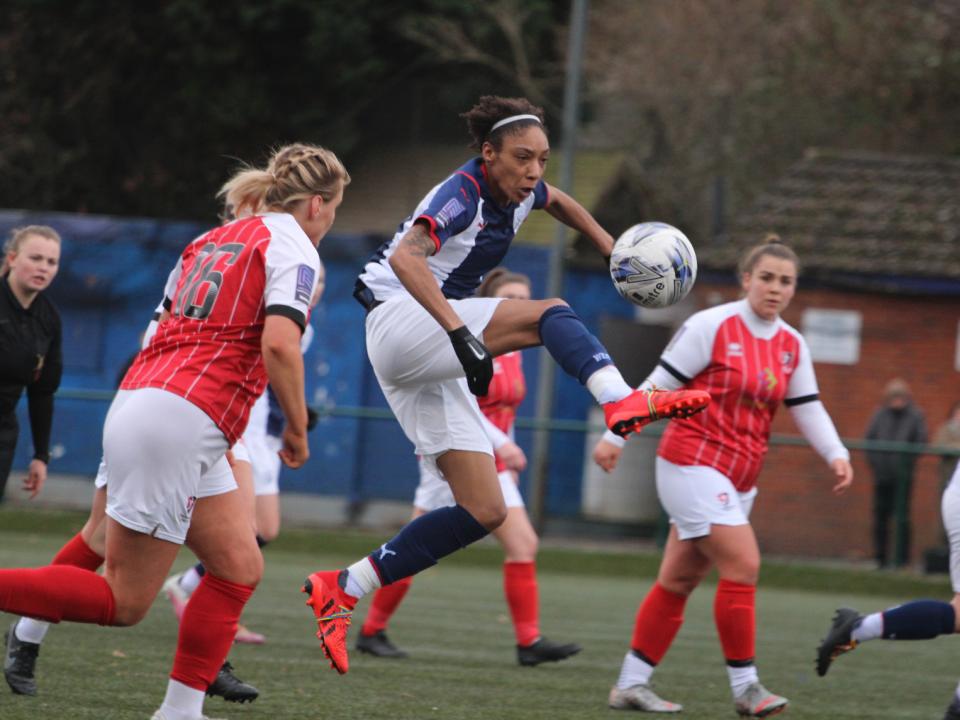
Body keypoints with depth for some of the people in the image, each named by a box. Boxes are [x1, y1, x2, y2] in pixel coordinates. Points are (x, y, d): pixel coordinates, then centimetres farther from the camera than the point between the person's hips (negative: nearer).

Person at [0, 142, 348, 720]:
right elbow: (280, 344, -18)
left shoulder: (215, 239, 22)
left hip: (139, 398, 9)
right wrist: (298, 429, -5)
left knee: (241, 567, 10)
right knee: (124, 602, -6)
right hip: (181, 424, -9)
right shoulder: (294, 248, -3)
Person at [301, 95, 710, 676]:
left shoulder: (519, 193, 8)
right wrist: (461, 333, -46)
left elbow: (558, 201, 34)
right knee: (548, 314, -25)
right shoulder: (463, 195, -18)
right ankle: (623, 402, -49)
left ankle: (342, 590, 2)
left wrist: (614, 250, 24)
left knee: (484, 512, 1)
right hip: (399, 323, -9)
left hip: (433, 365, 9)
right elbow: (406, 257, -36)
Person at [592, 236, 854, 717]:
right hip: (693, 464, -7)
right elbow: (658, 384, -8)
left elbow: (807, 408, 11)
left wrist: (836, 455, -5)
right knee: (743, 565, -16)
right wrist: (616, 437, -7)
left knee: (679, 580, 9)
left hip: (738, 478, 7)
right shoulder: (712, 326, -10)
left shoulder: (792, 346, 9)